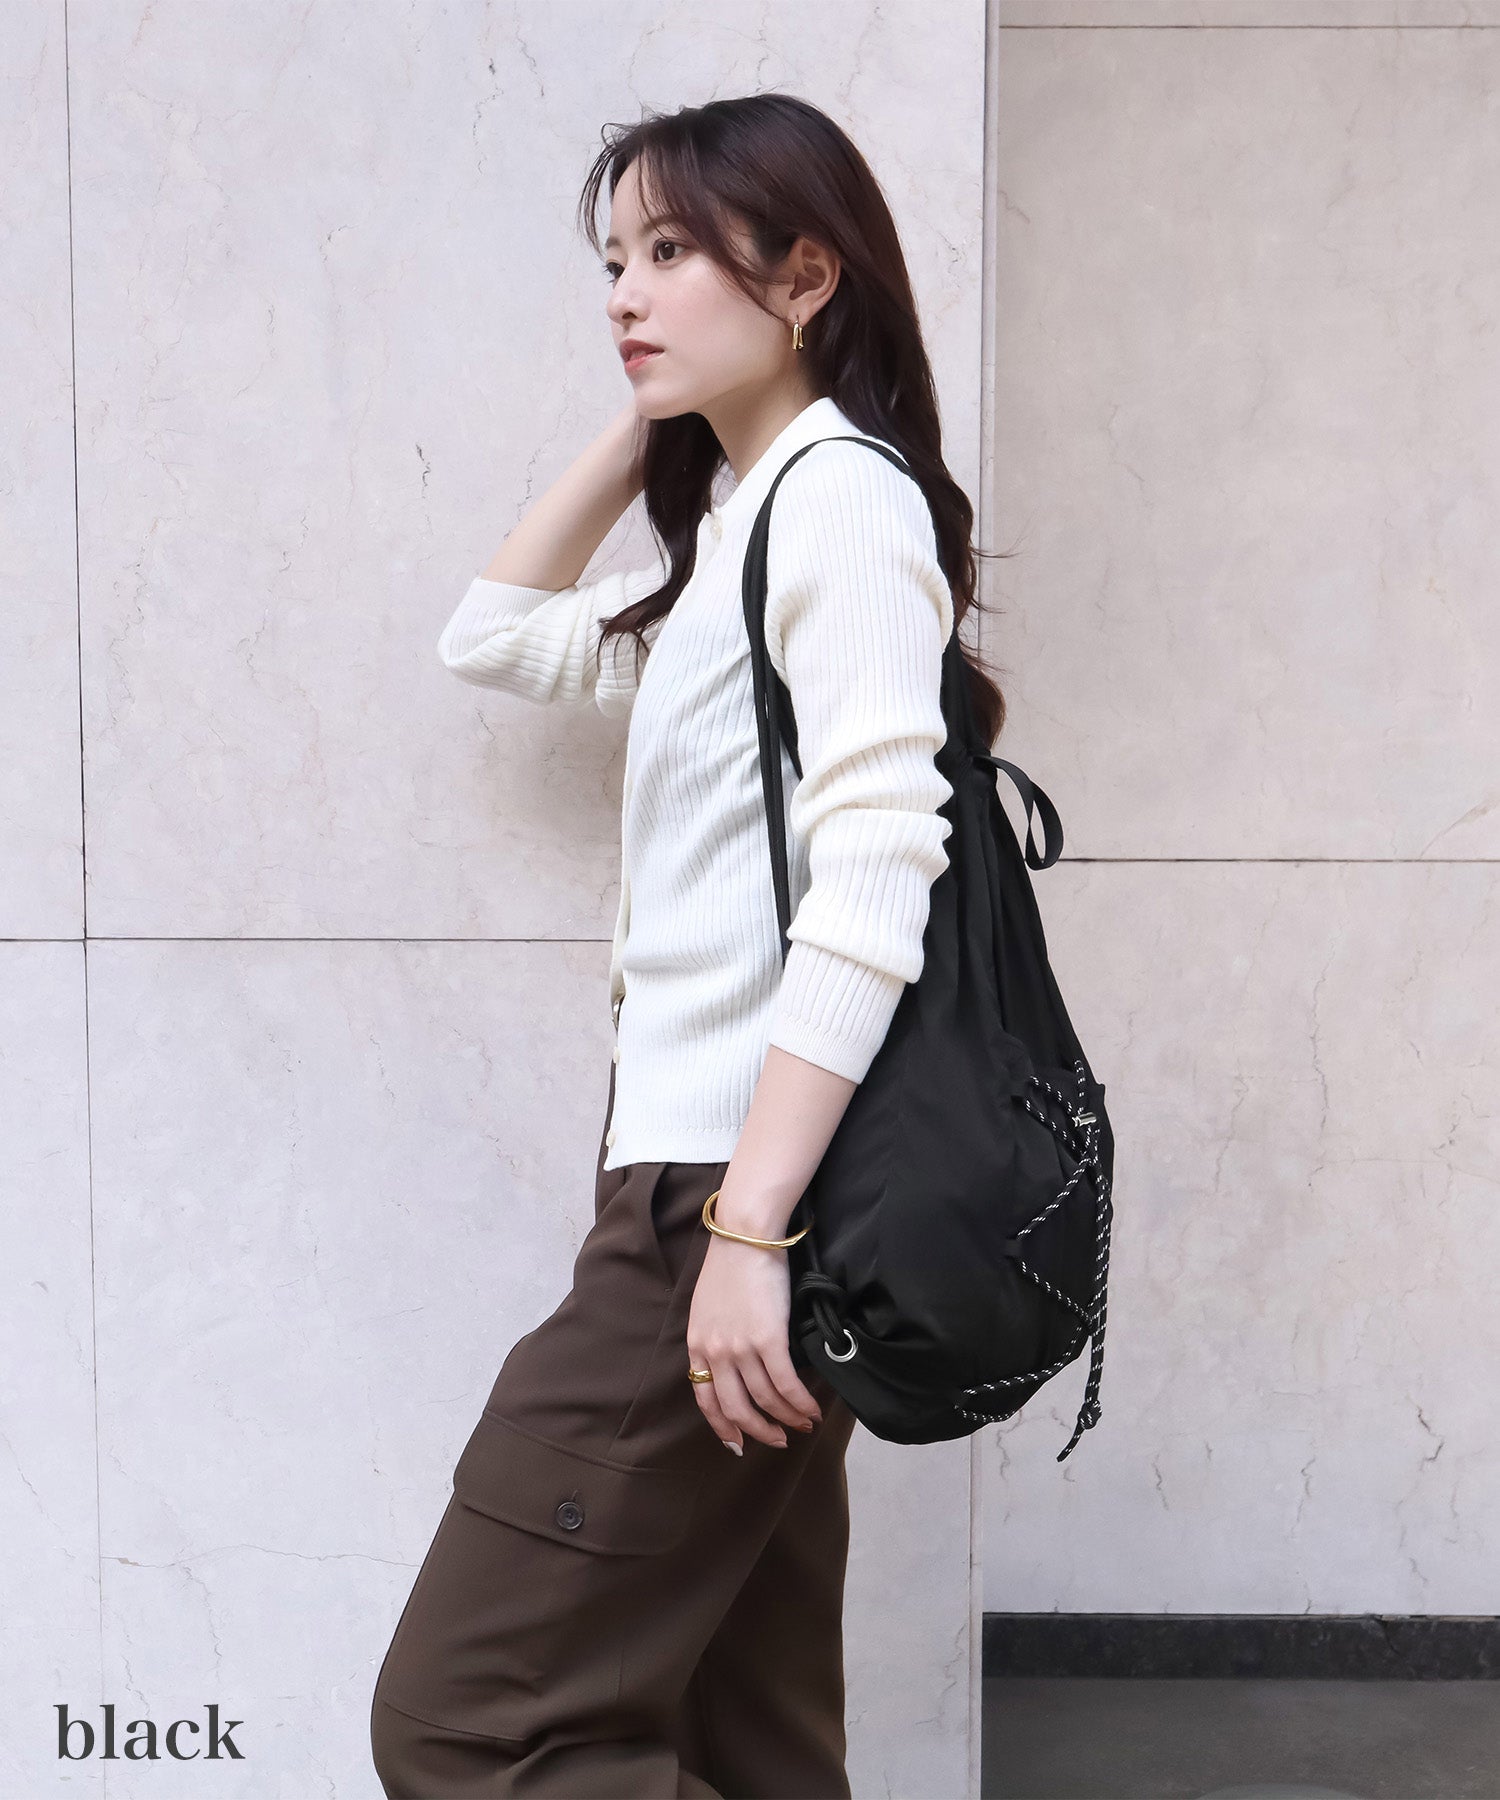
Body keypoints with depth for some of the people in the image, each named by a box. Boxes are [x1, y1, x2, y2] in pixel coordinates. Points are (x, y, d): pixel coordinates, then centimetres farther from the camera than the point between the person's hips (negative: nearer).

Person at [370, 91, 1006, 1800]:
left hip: (734, 1180, -9)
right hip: (710, 1189, 9)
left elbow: (869, 886, -20)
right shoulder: (734, 522, 19)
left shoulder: (844, 493, -10)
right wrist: (642, 426, 19)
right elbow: (494, 633, 28)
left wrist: (747, 1228, -23)